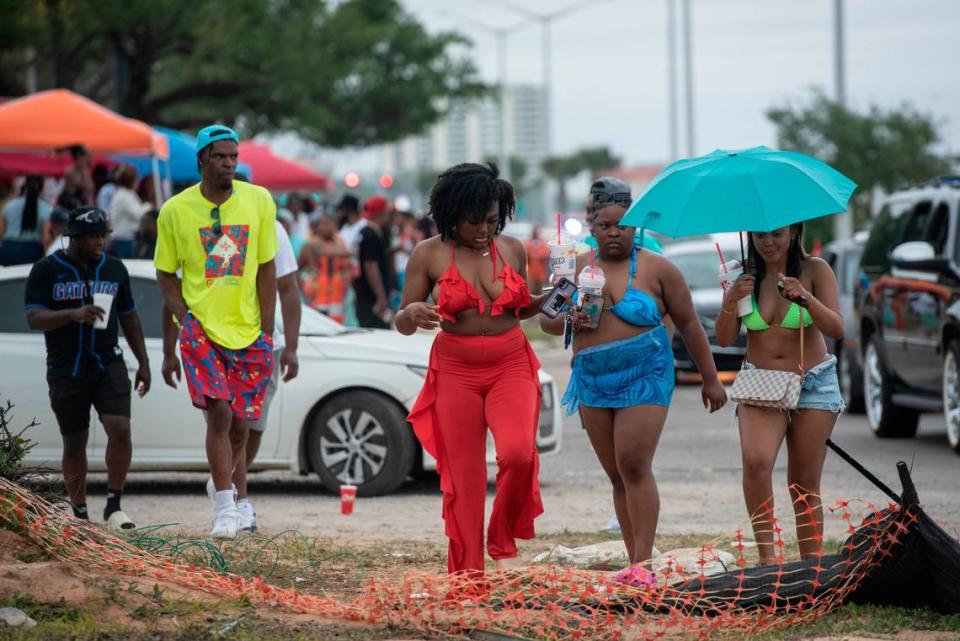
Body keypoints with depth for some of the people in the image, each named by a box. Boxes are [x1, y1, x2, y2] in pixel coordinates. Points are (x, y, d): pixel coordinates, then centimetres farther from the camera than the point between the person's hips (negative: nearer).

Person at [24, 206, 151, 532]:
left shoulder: (114, 269, 9)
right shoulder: (46, 270, -3)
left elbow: (129, 318, 17)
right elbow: (34, 318, -12)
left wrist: (143, 363, 14)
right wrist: (74, 314, -27)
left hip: (109, 366, 2)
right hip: (66, 372, -2)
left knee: (120, 430, -16)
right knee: (74, 444, 5)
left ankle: (114, 506, -7)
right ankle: (79, 513, 18)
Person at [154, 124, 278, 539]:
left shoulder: (258, 201, 1)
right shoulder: (175, 210, -1)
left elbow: (266, 269, 4)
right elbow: (166, 274, 6)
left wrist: (266, 333, 0)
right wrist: (186, 322, -7)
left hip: (248, 331, 2)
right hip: (200, 326, -2)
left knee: (240, 421, 8)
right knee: (218, 413, -15)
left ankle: (223, 483, 36)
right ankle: (225, 508, -10)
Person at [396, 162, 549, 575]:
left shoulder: (512, 250, 5)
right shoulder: (429, 255, -2)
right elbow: (402, 324, 2)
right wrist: (413, 314, -20)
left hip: (511, 366, 1)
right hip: (456, 371, -1)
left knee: (518, 452, -23)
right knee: (463, 476, 0)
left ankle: (504, 540, 2)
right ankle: (466, 575, 8)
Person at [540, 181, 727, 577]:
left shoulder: (656, 269, 0)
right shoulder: (577, 268, 10)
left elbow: (689, 324, 5)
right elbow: (546, 321, 15)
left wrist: (710, 378, 6)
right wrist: (569, 320, -9)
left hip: (644, 378, -5)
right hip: (594, 381, 5)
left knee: (634, 466, -16)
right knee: (617, 475, 5)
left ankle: (643, 563, -17)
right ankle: (635, 562, 9)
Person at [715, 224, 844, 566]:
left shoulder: (814, 270, -2)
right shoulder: (745, 276, 4)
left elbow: (836, 329, -10)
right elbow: (724, 339, 0)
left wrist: (805, 297, -27)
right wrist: (729, 302, -19)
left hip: (813, 384, -1)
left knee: (804, 484, -1)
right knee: (755, 461, -26)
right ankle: (767, 554, -26)